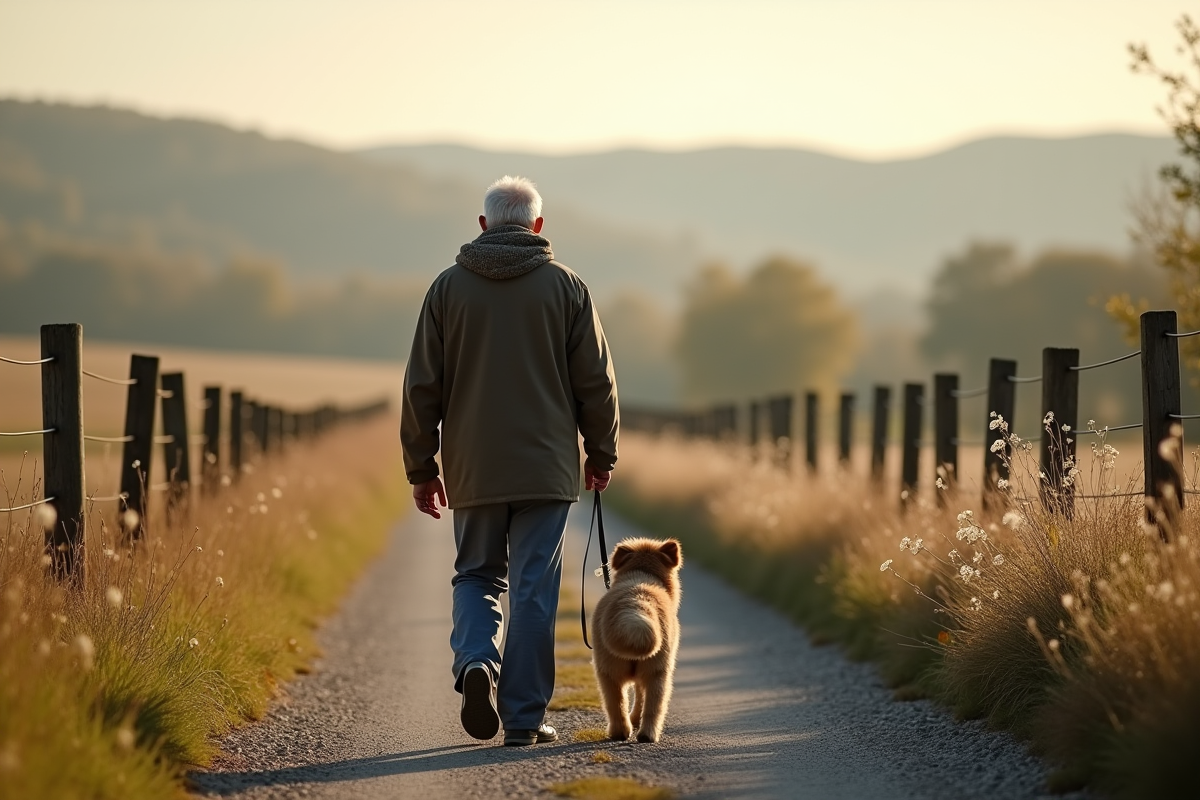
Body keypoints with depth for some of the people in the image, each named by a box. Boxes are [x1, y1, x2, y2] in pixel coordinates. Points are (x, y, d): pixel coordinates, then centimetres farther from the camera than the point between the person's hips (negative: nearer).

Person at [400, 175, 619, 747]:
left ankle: (476, 661, -11)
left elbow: (421, 386, 3)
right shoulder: (565, 286, 0)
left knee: (476, 576, 16)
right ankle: (524, 716, 2)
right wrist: (601, 455, 14)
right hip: (546, 468, -1)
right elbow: (596, 381, 1)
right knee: (534, 590, 2)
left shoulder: (449, 288, 2)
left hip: (474, 468, 1)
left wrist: (421, 468, 10)